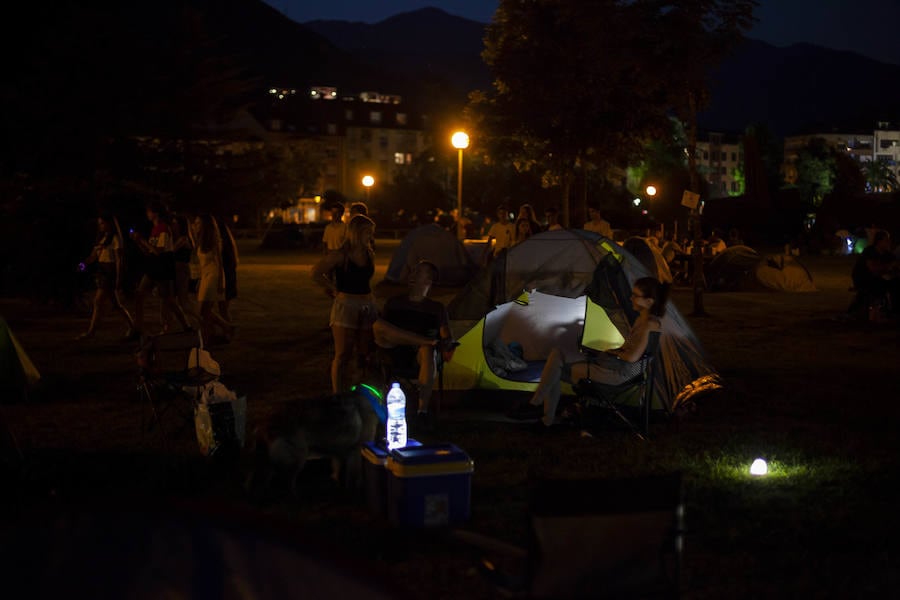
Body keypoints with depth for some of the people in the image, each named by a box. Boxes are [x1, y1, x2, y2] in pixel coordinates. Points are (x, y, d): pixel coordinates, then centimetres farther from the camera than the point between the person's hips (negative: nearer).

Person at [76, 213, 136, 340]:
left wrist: (118, 278, -18)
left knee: (98, 301, -12)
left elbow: (119, 259, -13)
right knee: (114, 303, 11)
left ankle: (91, 331, -10)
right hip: (101, 271, 9)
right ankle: (131, 326, 20)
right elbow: (94, 255, 13)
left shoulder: (115, 238, -8)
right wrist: (84, 264, -6)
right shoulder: (101, 238, 16)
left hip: (110, 271, -9)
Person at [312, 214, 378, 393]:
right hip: (346, 306, -6)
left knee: (364, 353, 7)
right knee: (343, 355, -4)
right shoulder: (340, 256, -10)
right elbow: (316, 274, -6)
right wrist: (334, 290, 0)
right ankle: (338, 396, 1)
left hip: (367, 306, 6)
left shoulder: (369, 255, 8)